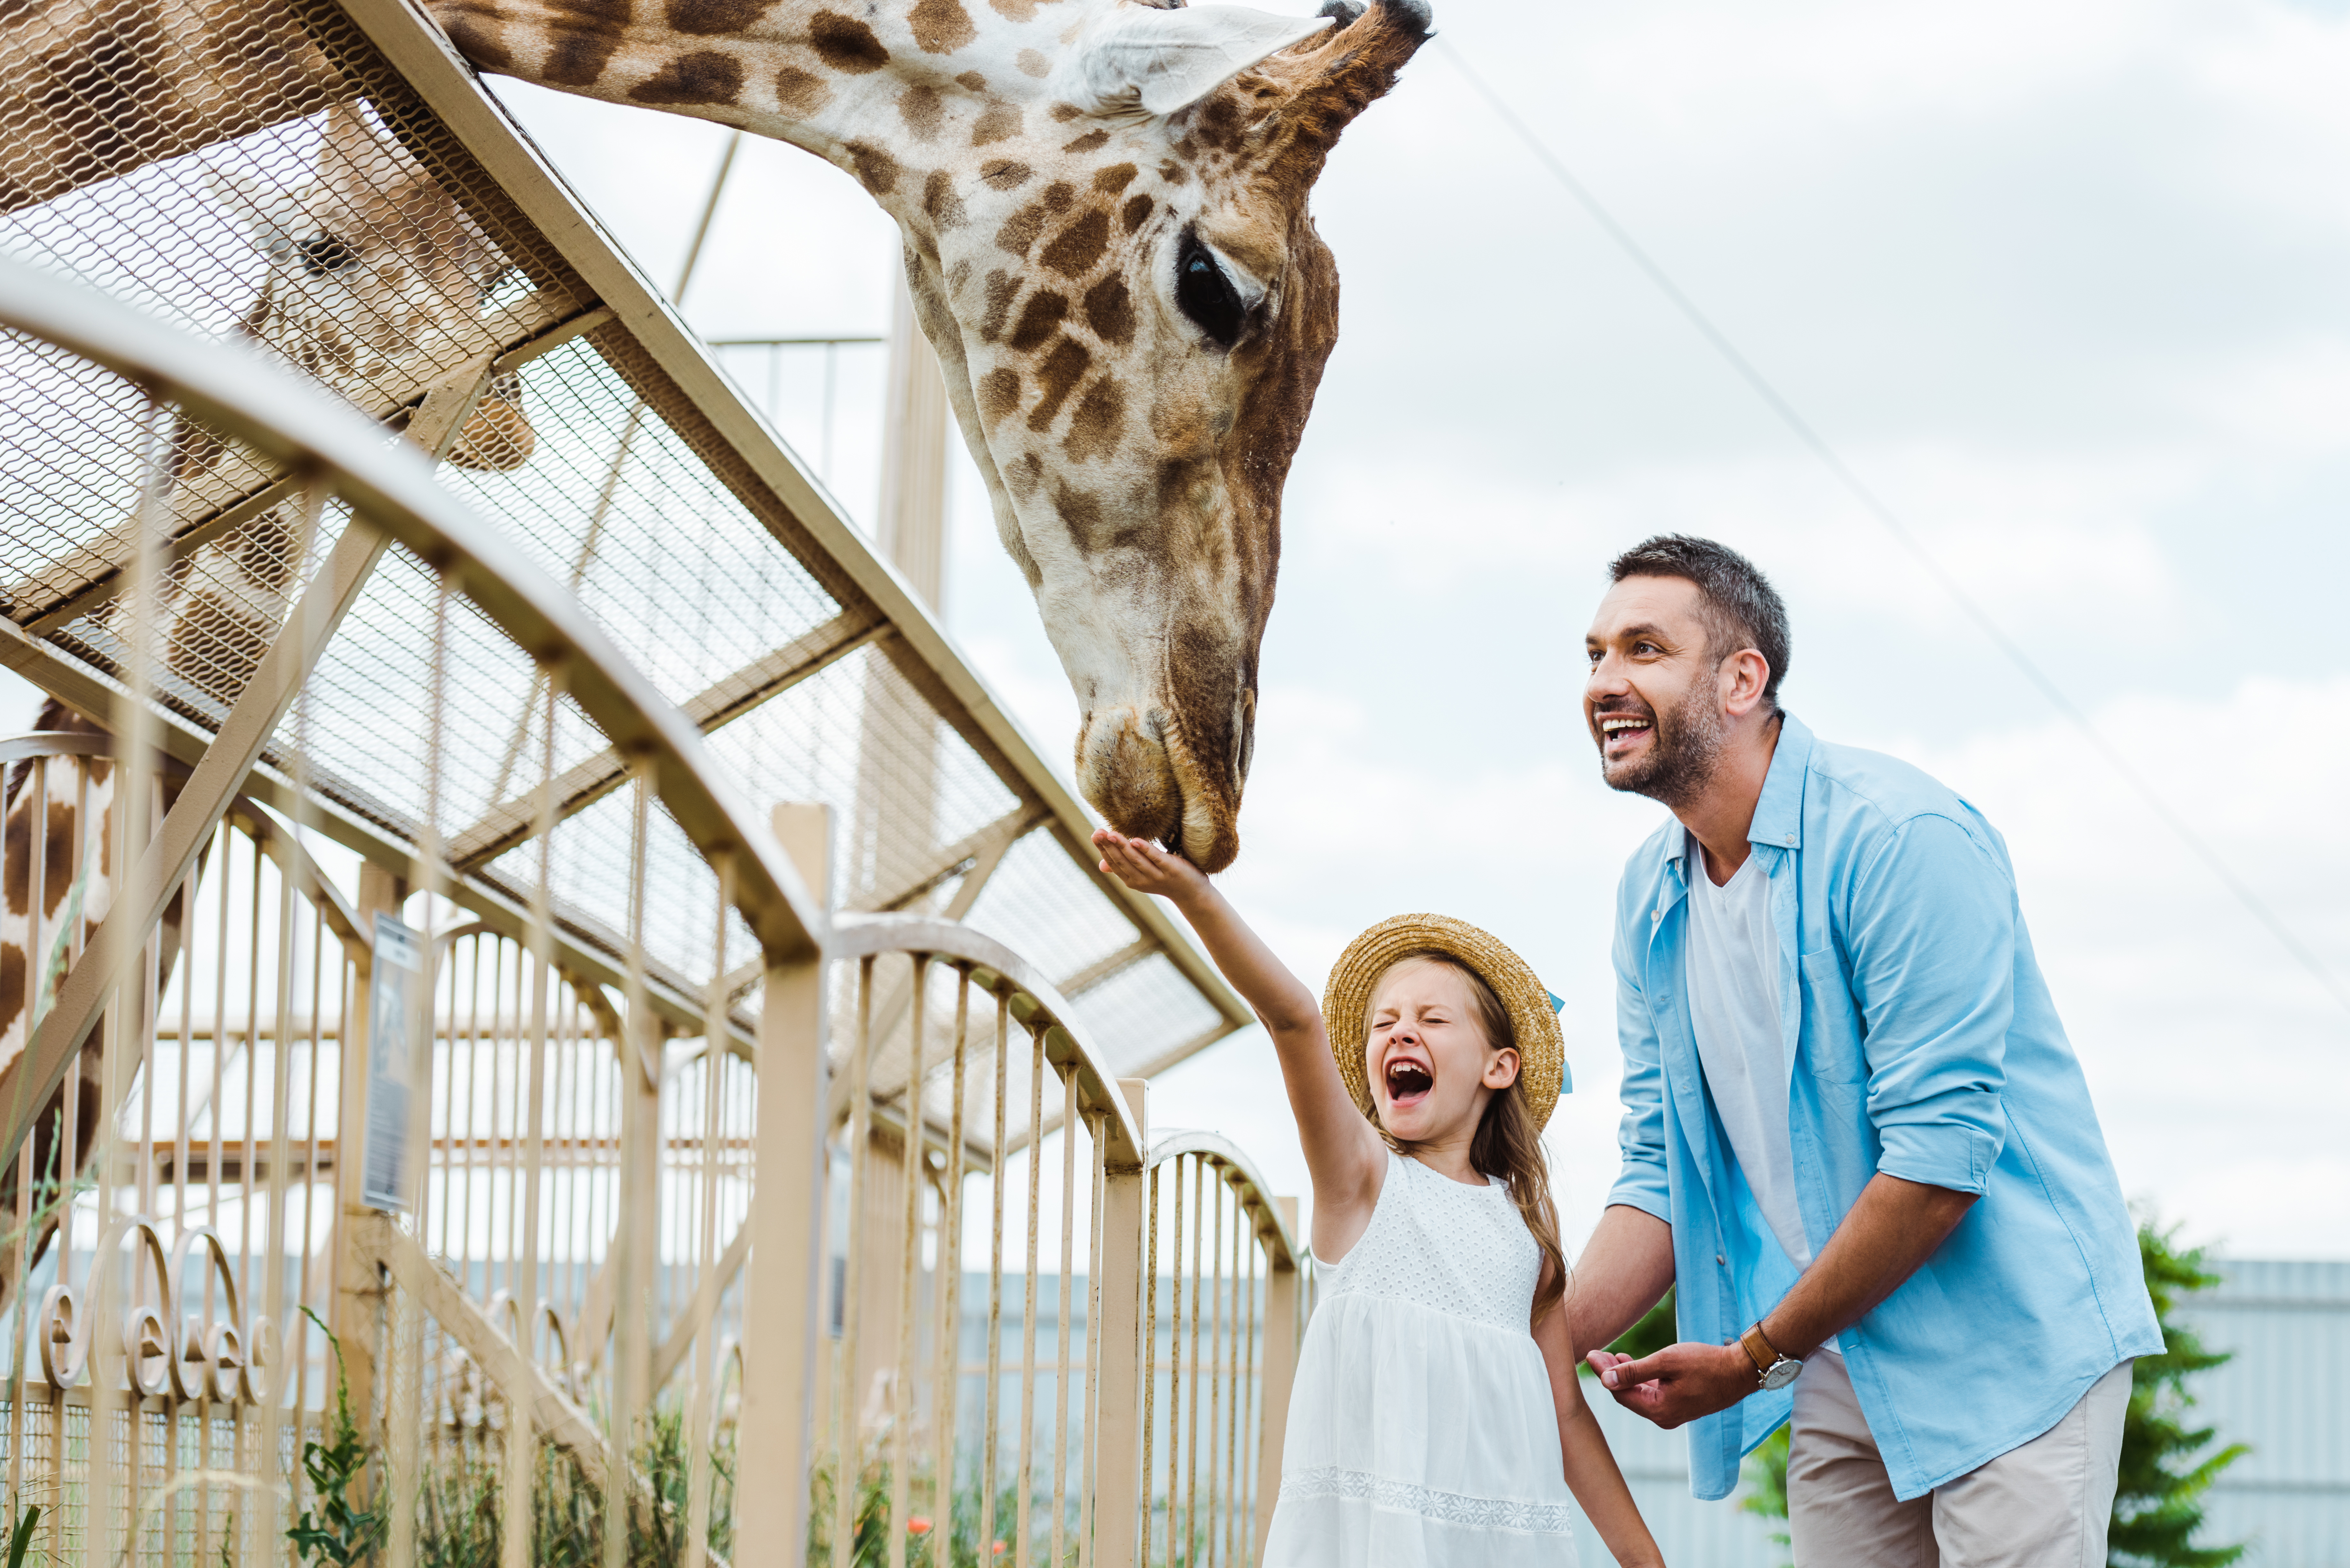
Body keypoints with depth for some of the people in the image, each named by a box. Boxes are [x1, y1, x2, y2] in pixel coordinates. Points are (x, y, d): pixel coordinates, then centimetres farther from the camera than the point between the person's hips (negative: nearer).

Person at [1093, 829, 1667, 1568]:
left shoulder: (1526, 1217, 14)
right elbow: (1295, 1019, -13)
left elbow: (1565, 1409, 17)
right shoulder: (1362, 1174, 4)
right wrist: (1194, 896, -28)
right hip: (1370, 1508, -3)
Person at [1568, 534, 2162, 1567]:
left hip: (2008, 1340, -7)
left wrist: (1756, 1357, -16)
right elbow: (1663, 1171, 9)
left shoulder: (1898, 839, -19)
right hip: (1839, 1367, 7)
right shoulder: (1650, 897, 6)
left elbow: (1938, 1157, -23)